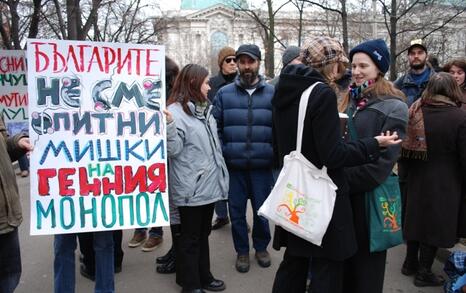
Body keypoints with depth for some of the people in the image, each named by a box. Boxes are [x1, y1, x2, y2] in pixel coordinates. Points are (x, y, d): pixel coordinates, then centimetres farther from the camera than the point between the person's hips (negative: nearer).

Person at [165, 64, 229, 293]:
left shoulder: (204, 108, 13)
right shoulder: (175, 111, -13)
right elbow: (174, 150, -19)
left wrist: (221, 175, 22)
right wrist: (168, 125, -33)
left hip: (209, 184, 8)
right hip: (191, 188, -8)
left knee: (203, 234, 19)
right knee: (190, 238, 6)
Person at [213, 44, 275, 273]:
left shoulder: (272, 93, 2)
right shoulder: (224, 93, 3)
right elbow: (216, 127, 4)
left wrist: (275, 154, -5)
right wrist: (221, 155, -3)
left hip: (262, 164, 0)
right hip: (234, 165, 1)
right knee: (237, 210, 11)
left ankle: (261, 247, 35)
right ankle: (242, 251, 30)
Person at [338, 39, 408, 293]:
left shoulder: (393, 107, -10)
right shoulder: (350, 100, 10)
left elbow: (384, 160, -16)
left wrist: (346, 181, -16)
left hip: (370, 195, -6)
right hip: (344, 194, 6)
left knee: (366, 261, 10)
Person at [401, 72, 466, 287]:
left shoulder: (415, 112, -3)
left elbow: (405, 149, 6)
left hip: (417, 179, 5)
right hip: (445, 183, -4)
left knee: (415, 217, 17)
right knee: (435, 224, 7)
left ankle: (410, 263, 31)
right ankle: (424, 272, 17)